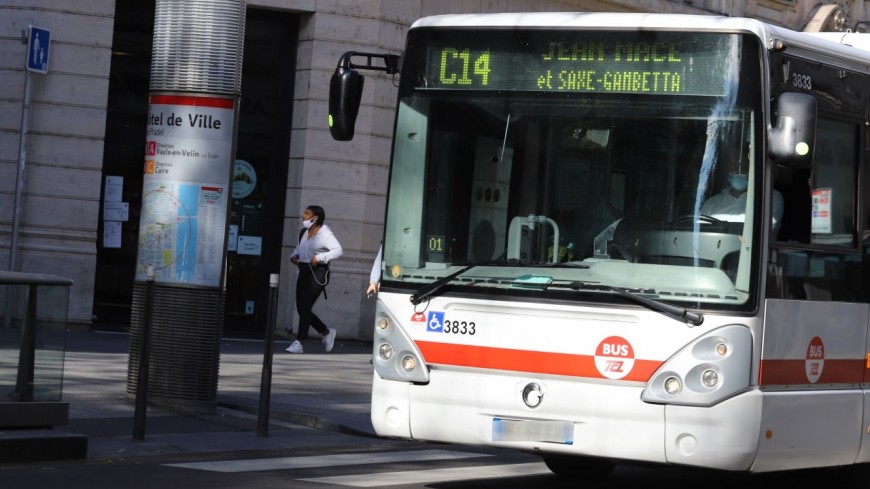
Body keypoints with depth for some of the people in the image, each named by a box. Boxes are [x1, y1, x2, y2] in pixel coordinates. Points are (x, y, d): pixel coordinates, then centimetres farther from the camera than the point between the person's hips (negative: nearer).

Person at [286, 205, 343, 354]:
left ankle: (299, 342, -10)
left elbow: (338, 250, -16)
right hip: (304, 271, 8)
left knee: (305, 307, -12)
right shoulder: (305, 233, 14)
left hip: (318, 272, -8)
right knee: (301, 308, 6)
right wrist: (294, 256, 8)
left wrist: (320, 258, -23)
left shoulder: (325, 234, -8)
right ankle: (327, 332, 24)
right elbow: (299, 249, 29)